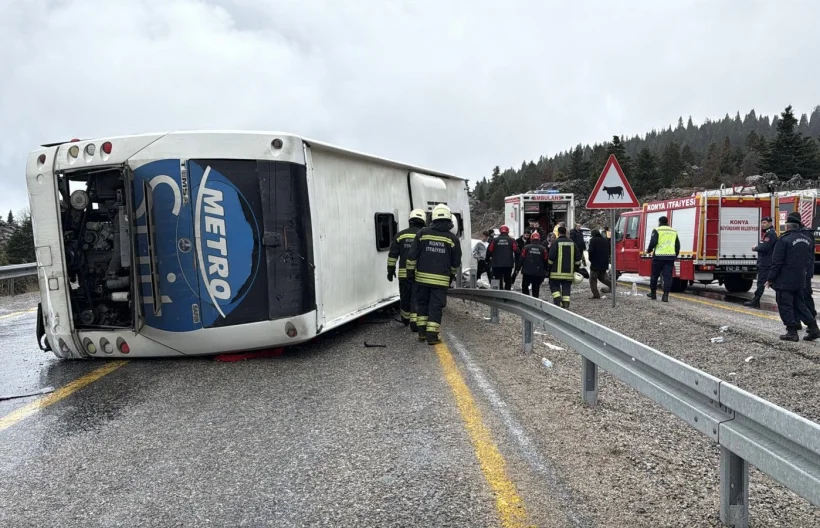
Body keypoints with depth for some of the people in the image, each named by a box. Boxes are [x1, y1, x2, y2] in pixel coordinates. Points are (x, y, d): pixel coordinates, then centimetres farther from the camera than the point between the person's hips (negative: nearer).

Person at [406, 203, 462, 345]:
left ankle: (422, 332, 19)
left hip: (422, 277, 2)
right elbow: (456, 262, 7)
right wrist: (452, 275, 23)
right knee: (436, 307, 3)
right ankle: (432, 335, 0)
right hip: (441, 280, -1)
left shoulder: (423, 233, -1)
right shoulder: (452, 238, -1)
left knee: (422, 303, 16)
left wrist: (410, 271, 9)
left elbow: (412, 255, -1)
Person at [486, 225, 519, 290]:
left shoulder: (494, 240, 0)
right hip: (508, 264, 0)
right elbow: (516, 251, -3)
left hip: (497, 264, 0)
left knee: (498, 281, 4)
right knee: (508, 280, 11)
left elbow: (489, 251, -1)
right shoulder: (511, 240, 0)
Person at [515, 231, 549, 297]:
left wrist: (517, 269, 5)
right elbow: (546, 261, 5)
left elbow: (521, 259, -3)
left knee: (525, 287, 13)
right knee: (536, 289, 7)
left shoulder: (526, 247, -2)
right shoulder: (543, 249, 2)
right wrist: (544, 272, 16)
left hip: (527, 272, -1)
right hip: (538, 273, 1)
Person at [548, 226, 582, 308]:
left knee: (554, 286, 6)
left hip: (557, 271, -4)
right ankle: (566, 303, 3)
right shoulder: (572, 243, 10)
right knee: (566, 287, 8)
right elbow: (577, 259, 12)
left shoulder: (556, 243, -7)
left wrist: (549, 268, -1)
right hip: (569, 271, 4)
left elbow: (551, 258, -10)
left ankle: (558, 300, -12)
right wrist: (576, 268, 19)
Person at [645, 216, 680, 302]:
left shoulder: (657, 230, -1)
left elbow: (653, 242, -11)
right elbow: (678, 245, 15)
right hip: (670, 257, 3)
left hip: (659, 256, -3)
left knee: (654, 275, 11)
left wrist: (649, 250, 6)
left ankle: (653, 293, 22)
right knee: (668, 276, 1)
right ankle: (665, 296, -5)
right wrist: (675, 256, 25)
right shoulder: (674, 231, 14)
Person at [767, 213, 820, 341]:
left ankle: (792, 332, 1)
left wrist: (770, 279, -10)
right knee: (800, 305, 17)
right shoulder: (807, 241, 9)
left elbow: (777, 263, -16)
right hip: (800, 281, 7)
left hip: (784, 281, -7)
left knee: (785, 307, 0)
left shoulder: (784, 240, -15)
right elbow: (809, 261, 17)